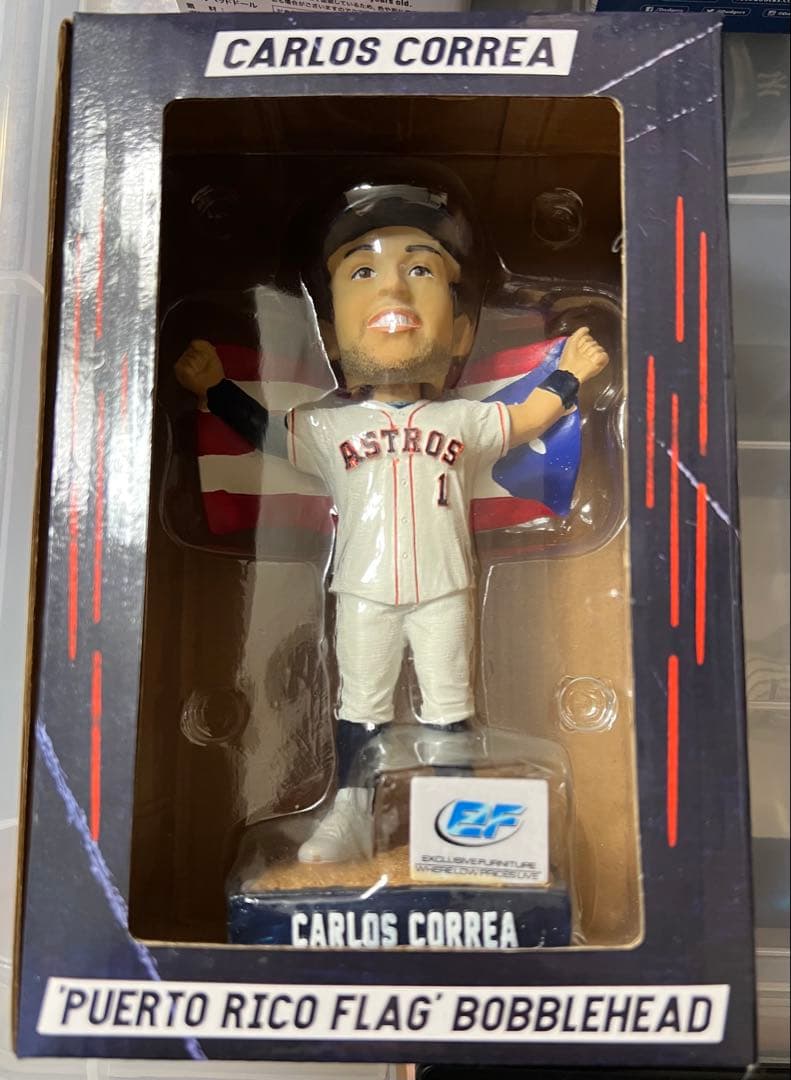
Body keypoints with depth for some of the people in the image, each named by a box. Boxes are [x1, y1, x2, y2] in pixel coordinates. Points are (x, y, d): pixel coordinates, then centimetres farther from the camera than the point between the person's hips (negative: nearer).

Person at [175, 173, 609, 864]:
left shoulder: (465, 420, 4)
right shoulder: (330, 426, 2)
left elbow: (525, 421, 18)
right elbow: (263, 430, 15)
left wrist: (569, 376, 14)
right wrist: (216, 386, 10)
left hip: (444, 590, 1)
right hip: (364, 593, 0)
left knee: (449, 702, 11)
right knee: (361, 703, 10)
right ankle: (351, 809, 20)